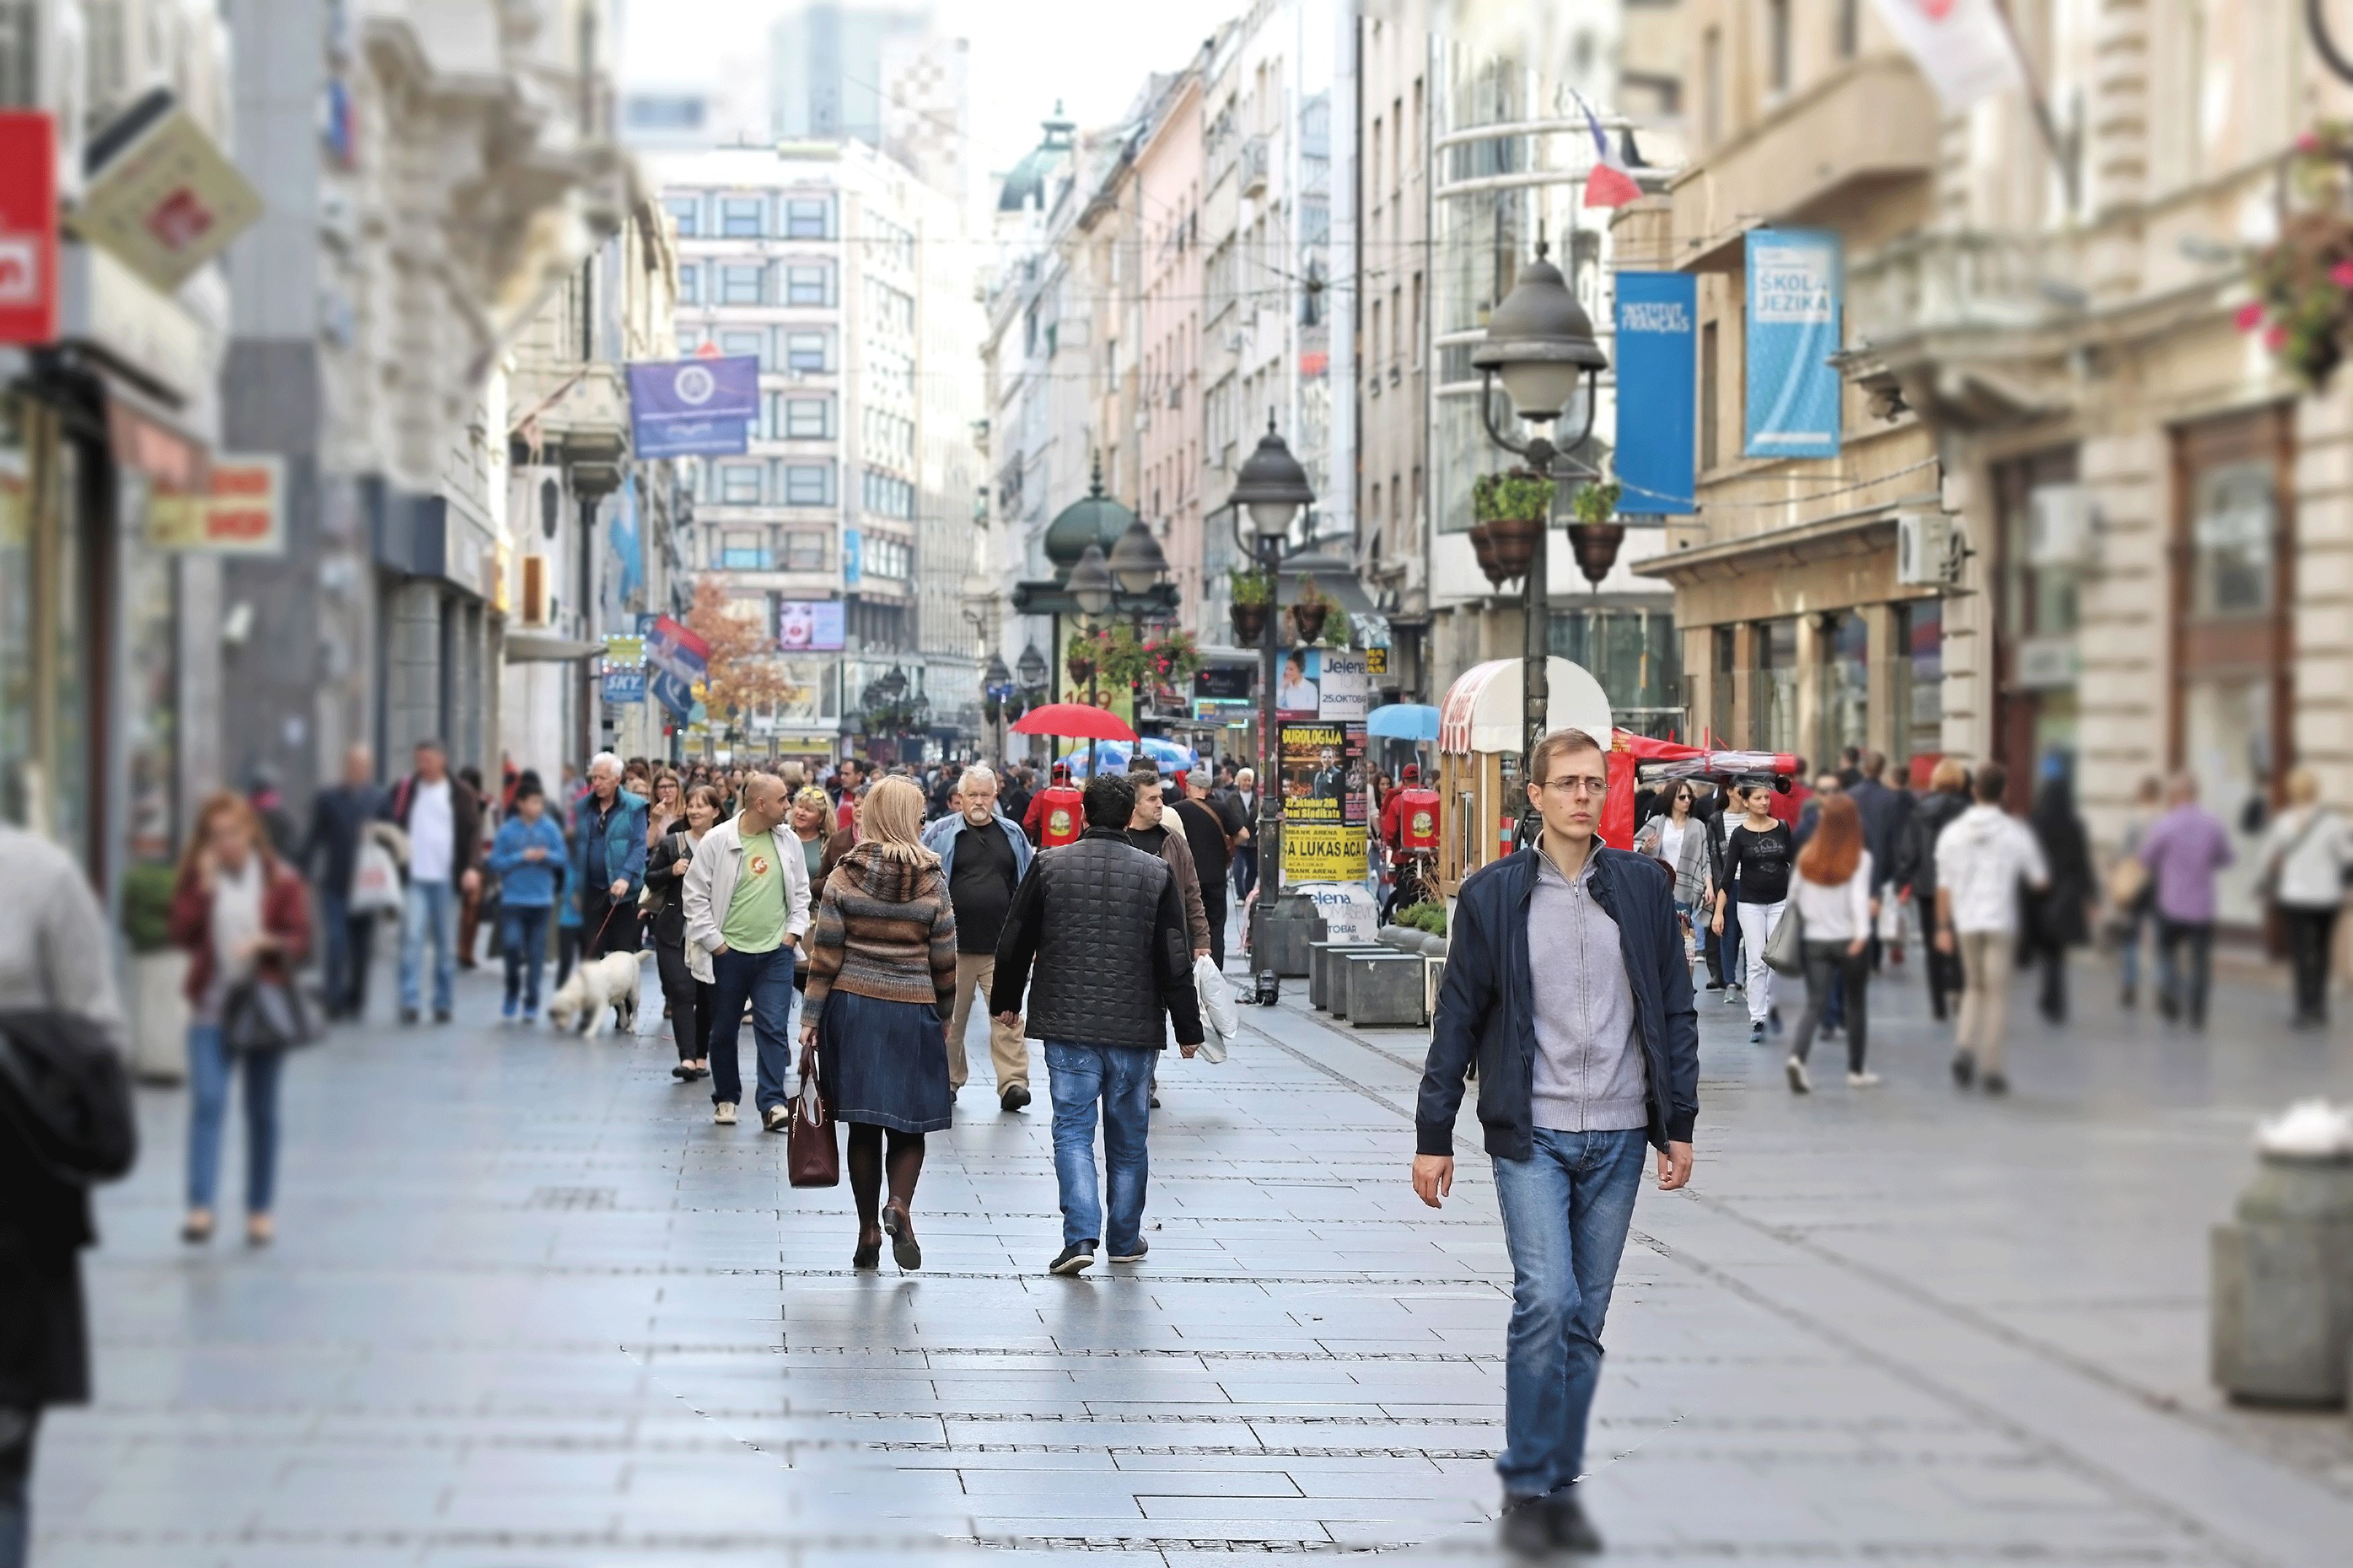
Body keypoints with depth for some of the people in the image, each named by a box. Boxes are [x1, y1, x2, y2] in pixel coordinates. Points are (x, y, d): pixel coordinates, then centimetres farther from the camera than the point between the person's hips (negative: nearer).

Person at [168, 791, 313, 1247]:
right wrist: (203, 886, -15)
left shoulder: (281, 880, 1)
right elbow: (182, 935, -7)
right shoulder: (196, 878, 5)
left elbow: (301, 942, -3)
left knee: (262, 1111, 8)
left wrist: (266, 942, -22)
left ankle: (260, 1210, 19)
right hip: (210, 1008, 0)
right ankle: (200, 1209, -21)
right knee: (207, 1102, -15)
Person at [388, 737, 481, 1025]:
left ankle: (443, 1004, 13)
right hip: (414, 879, 0)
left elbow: (473, 831, 1)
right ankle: (410, 1002, -12)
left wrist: (471, 867, -12)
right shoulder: (404, 791, 7)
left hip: (447, 880, 0)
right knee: (412, 939, -11)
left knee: (447, 945, 6)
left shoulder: (460, 794, 3)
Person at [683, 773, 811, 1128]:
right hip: (729, 953, -2)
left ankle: (772, 1103, -7)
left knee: (774, 1029, -7)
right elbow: (695, 895, -6)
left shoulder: (788, 843, 2)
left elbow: (801, 892, 13)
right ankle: (726, 1099, 25)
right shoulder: (716, 841, -10)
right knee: (724, 1031, 10)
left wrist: (794, 931, 2)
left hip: (776, 953, 2)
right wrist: (714, 942, -8)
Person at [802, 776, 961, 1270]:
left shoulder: (845, 877, -2)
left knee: (864, 1124, 8)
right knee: (908, 1122, 8)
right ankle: (900, 1204, -17)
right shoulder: (932, 882, -4)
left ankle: (869, 1230, 11)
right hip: (912, 1011, -1)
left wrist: (811, 1020, 1)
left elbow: (825, 955, -3)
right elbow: (944, 961, 0)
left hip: (853, 1007, 1)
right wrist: (946, 1018, 12)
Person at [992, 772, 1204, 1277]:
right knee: (1128, 1138, 13)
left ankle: (1081, 1235, -15)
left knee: (1073, 1130, 0)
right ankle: (1125, 1240, 21)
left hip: (1067, 1026, -1)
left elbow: (1015, 944, 5)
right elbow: (1175, 960, -3)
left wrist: (1007, 1001, 21)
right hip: (1135, 1028, 1)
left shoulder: (1049, 867, -3)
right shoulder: (1156, 873, -3)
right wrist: (1187, 1027, 4)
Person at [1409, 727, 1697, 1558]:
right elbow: (1457, 1020, 4)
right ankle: (1526, 1489, -4)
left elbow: (1675, 1013, 9)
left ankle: (1559, 1486, 16)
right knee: (1546, 1300, -15)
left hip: (1618, 1137, 2)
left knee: (1585, 1318, 6)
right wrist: (1433, 1135, 2)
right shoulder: (1493, 895, 1)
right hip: (1531, 1134, -2)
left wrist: (1679, 1125, 4)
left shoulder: (1644, 889, 6)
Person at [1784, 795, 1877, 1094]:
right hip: (1849, 940, -2)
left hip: (1815, 941, 2)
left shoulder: (1807, 856, 0)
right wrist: (1863, 932, -32)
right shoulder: (1860, 859, -9)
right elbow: (1859, 897, -22)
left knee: (1815, 1005, -1)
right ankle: (1856, 1071, 22)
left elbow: (1793, 897, 6)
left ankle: (1797, 1057, -27)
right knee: (1855, 1003, 16)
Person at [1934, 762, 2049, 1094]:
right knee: (1997, 995, 6)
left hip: (1966, 921, 2)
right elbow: (2039, 880, 1)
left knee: (1975, 988, 19)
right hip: (2001, 921, -2)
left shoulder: (1953, 832, 1)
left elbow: (1944, 886, 1)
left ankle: (1964, 1049, -2)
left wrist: (1943, 927, 7)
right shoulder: (2016, 833, -6)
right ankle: (1991, 1070, 5)